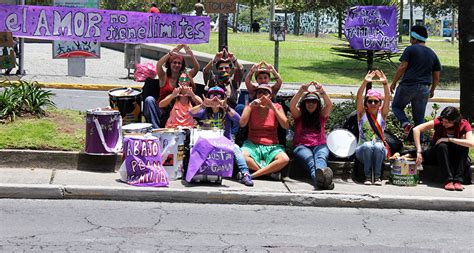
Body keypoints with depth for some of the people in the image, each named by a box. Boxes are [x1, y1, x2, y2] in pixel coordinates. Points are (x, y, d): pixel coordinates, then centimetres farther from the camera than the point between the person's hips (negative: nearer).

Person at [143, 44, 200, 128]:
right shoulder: (164, 77, 6)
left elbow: (196, 68, -5)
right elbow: (158, 65, -14)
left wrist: (191, 55, -22)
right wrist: (171, 52, -22)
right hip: (162, 110, 0)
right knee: (149, 99, -28)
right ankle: (156, 128, -28)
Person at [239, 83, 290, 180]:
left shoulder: (276, 107, 7)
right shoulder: (250, 106, 7)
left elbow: (286, 126, -7)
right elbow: (242, 124, -7)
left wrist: (272, 107, -11)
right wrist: (251, 106, -13)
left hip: (272, 146, 0)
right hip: (253, 145, 0)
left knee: (284, 159, -33)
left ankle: (253, 175, -25)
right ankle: (270, 171, -21)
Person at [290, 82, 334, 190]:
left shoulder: (321, 115, 24)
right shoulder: (299, 115, 21)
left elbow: (329, 105, 4)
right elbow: (292, 106, -1)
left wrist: (322, 92, -11)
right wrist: (301, 91, -12)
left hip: (319, 145, 1)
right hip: (302, 146, -1)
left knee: (320, 156, -38)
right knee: (309, 159, -39)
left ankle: (323, 175, -74)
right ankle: (317, 177, -74)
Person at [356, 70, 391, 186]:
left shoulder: (382, 114, 7)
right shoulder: (362, 114, 5)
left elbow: (388, 98, -9)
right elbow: (359, 98, -12)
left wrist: (385, 83, -24)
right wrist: (365, 83, -27)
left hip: (380, 150, 1)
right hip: (363, 150, -1)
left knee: (378, 146, -33)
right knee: (367, 145, -34)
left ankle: (378, 176, -23)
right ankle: (368, 176, -23)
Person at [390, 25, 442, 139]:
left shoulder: (410, 49, -3)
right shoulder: (432, 54, 14)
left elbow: (402, 67, -10)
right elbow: (436, 76, 14)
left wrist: (393, 83, -2)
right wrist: (432, 90, 25)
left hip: (408, 86, -5)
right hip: (424, 89, 5)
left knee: (396, 106, 15)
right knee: (419, 117, 11)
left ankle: (406, 124, -10)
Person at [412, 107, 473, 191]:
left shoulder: (464, 124, -18)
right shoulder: (439, 122, -20)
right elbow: (416, 129, -29)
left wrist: (449, 139, -35)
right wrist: (419, 151, -36)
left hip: (454, 157, 1)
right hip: (436, 155, -1)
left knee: (463, 146, -29)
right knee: (442, 145, -34)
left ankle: (458, 180, -31)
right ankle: (448, 180, -35)